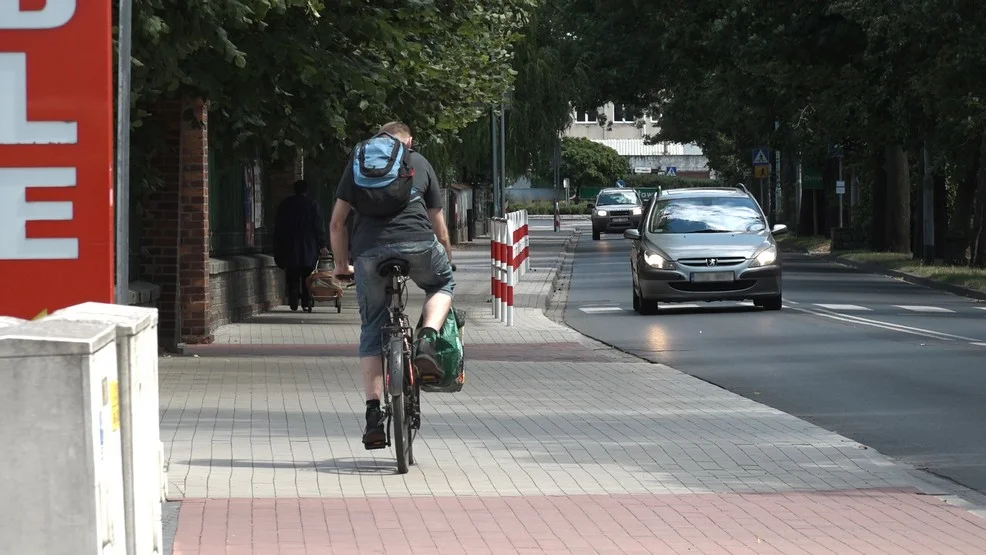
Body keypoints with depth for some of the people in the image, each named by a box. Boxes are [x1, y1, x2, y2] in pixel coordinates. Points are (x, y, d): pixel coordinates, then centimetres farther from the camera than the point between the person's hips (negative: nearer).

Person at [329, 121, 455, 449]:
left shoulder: (357, 161, 24)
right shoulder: (419, 162, 24)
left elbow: (337, 224, 19)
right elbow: (439, 227, 27)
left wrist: (342, 267, 31)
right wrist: (448, 261, 42)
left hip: (369, 250, 1)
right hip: (416, 243, -1)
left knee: (372, 330, 12)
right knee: (443, 284, 29)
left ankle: (373, 414, 4)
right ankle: (427, 341, 1)